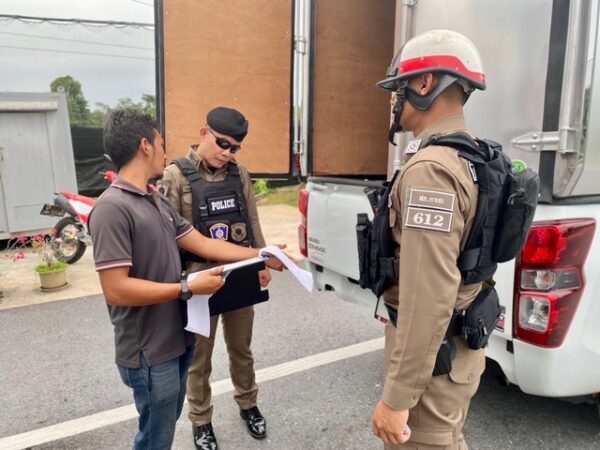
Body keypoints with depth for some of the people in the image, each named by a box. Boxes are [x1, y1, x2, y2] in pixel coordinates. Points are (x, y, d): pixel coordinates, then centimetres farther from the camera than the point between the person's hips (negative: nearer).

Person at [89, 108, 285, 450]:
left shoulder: (158, 201, 7)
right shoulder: (112, 208, -22)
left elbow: (203, 244, 7)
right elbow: (116, 289, -26)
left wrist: (262, 256, 6)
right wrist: (188, 289, -23)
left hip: (176, 338, 8)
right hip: (149, 350, -8)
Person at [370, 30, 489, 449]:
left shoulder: (431, 169, -25)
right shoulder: (468, 157, 7)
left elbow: (429, 297, -29)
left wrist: (397, 397, -22)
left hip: (432, 352, -9)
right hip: (458, 342, 9)